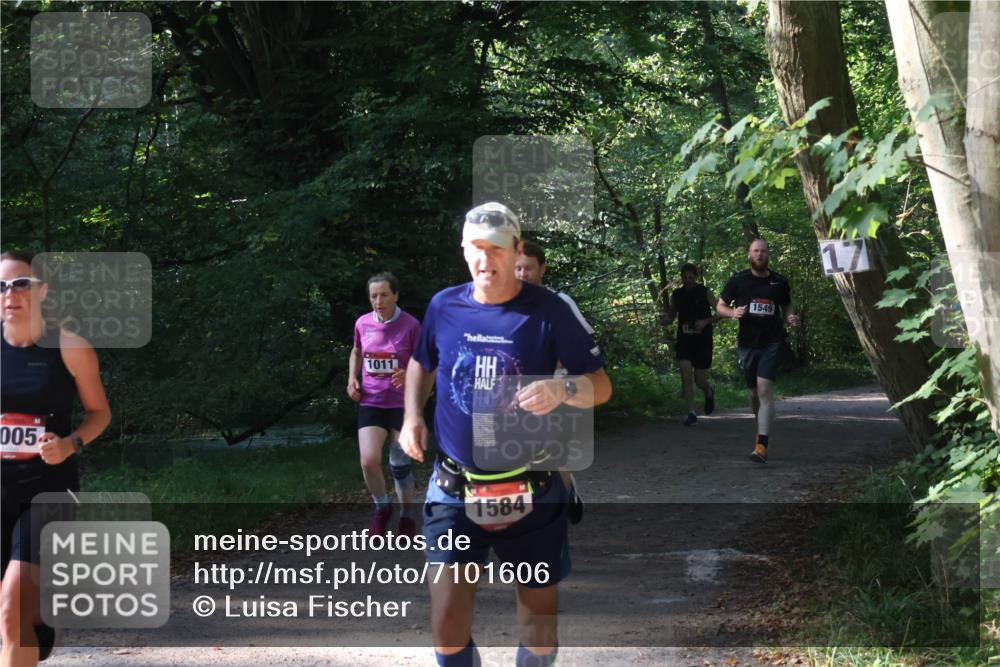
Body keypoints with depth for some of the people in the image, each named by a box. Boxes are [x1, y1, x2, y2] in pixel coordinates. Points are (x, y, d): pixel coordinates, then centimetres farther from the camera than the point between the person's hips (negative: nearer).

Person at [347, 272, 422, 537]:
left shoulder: (410, 325, -11)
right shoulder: (362, 323, 0)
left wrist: (408, 374, -25)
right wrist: (352, 378, 3)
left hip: (402, 404, -2)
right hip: (370, 403, 2)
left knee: (400, 466, 5)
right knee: (369, 462, -14)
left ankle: (406, 516, 27)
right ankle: (382, 507, 14)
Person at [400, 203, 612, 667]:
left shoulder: (549, 311, -9)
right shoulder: (444, 306, 0)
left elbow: (601, 384, -8)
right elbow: (420, 363, 20)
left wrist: (562, 389, -29)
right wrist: (412, 417, 3)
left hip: (531, 493, -1)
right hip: (454, 489, 2)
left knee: (540, 615, 11)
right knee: (447, 622, -3)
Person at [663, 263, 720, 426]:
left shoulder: (705, 292, -5)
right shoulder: (676, 295, 5)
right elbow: (670, 318, 13)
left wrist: (706, 321, -20)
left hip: (703, 340, -2)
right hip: (684, 340, 2)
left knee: (699, 380, 2)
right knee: (686, 377, -11)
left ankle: (709, 393, 37)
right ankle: (691, 413, -5)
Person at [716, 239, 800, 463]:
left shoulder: (779, 282, 3)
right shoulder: (738, 281, 1)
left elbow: (787, 306, 18)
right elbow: (720, 306, 8)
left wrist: (791, 318, -5)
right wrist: (733, 313, -14)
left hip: (771, 343, -2)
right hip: (748, 344, 2)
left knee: (765, 390, -16)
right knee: (754, 392, 12)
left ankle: (762, 445, -22)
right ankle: (762, 426, 40)